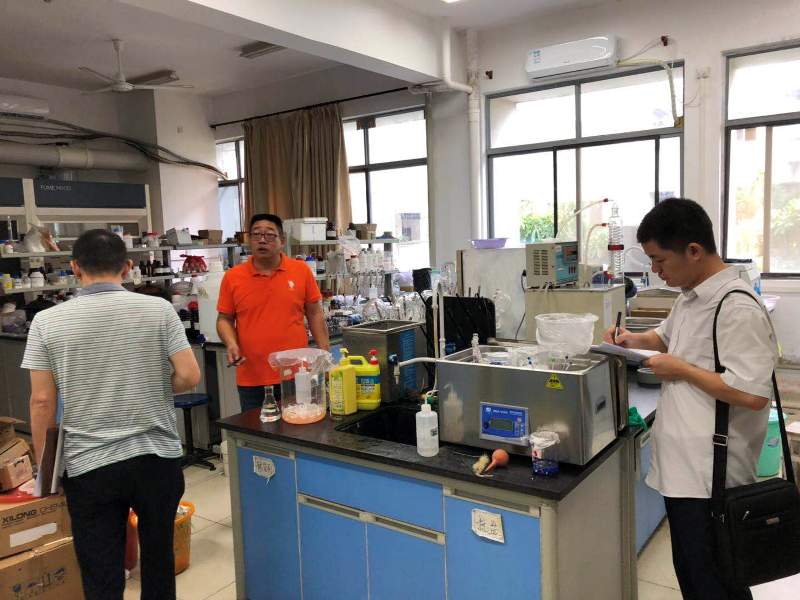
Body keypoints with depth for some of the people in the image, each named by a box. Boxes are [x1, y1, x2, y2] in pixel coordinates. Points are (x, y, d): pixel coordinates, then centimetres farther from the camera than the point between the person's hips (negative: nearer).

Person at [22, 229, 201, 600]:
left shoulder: (47, 322, -5)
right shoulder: (158, 309, -7)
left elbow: (42, 401, -4)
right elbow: (189, 376, -10)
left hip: (89, 467, 0)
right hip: (157, 458, 1)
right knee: (158, 558, 20)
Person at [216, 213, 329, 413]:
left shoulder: (301, 270, 1)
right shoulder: (232, 277, 1)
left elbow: (314, 314, 5)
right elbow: (224, 319, 9)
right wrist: (231, 344, -10)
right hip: (251, 379, 0)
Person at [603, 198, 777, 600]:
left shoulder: (737, 309, -20)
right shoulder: (690, 298, 8)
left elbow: (753, 395, -26)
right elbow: (666, 337, 28)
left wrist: (682, 370, -17)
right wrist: (634, 340, 9)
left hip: (711, 476, -9)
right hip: (682, 466, 9)